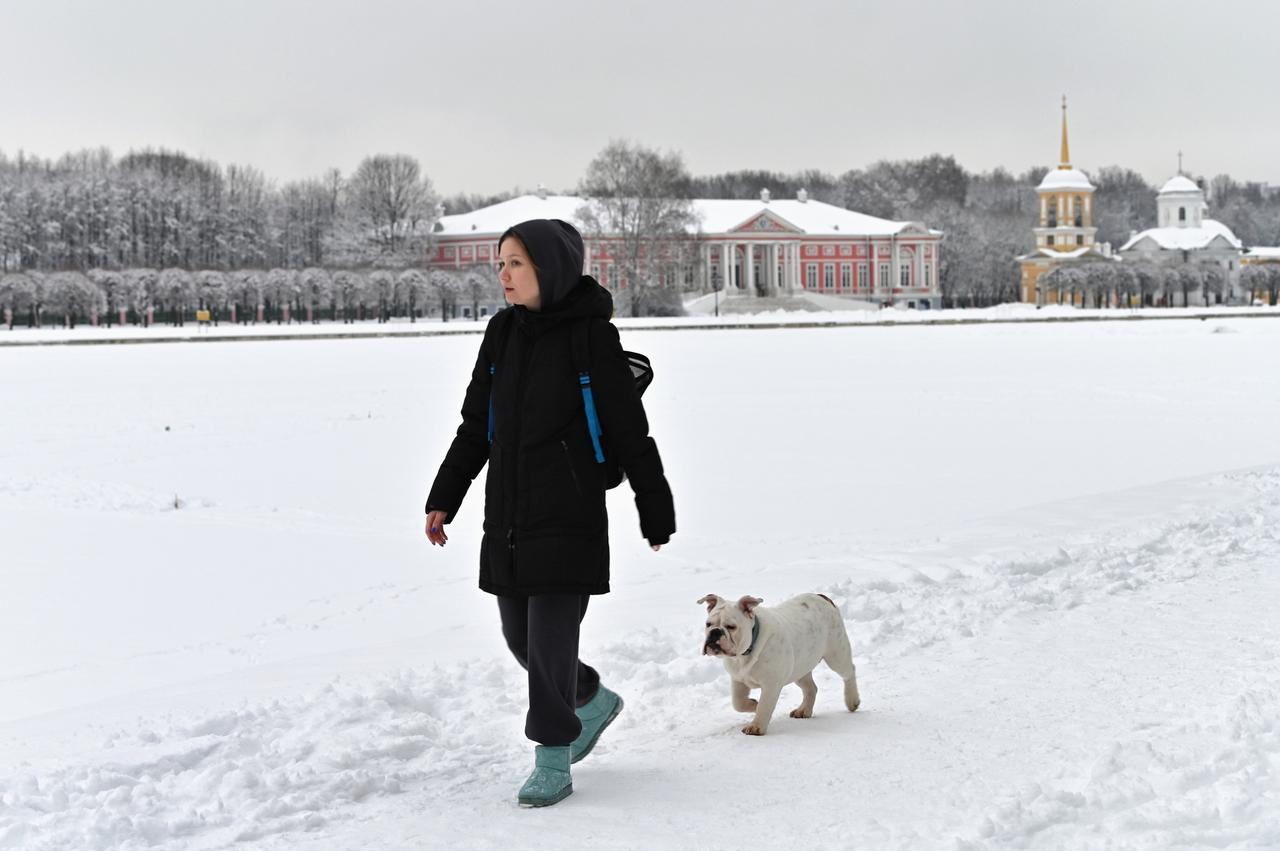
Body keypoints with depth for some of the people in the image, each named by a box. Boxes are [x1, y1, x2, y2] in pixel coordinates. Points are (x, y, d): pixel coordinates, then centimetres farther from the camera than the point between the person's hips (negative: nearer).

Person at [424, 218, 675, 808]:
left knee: (550, 637, -7)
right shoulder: (502, 334, 8)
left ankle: (553, 762, 7)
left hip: (569, 518, -6)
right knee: (519, 636, 13)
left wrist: (657, 515, -1)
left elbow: (631, 434, -5)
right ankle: (594, 701, 38)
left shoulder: (592, 337, -9)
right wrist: (443, 499, 9)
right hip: (507, 518, 6)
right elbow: (474, 428, 14)